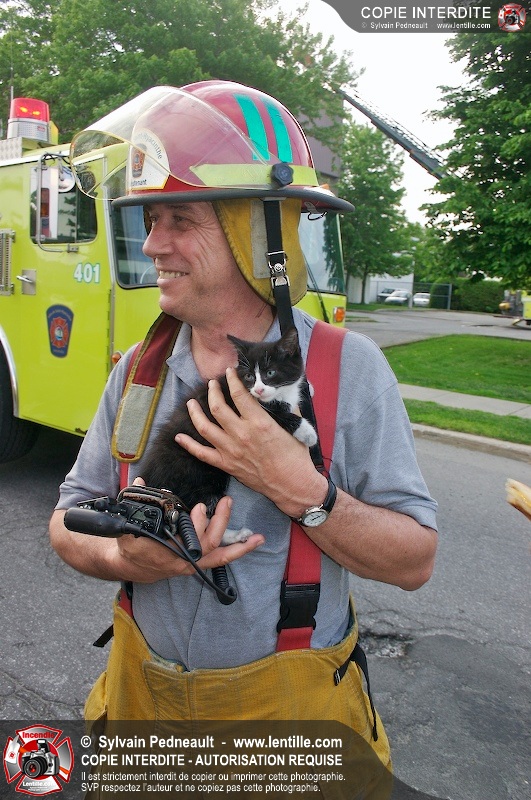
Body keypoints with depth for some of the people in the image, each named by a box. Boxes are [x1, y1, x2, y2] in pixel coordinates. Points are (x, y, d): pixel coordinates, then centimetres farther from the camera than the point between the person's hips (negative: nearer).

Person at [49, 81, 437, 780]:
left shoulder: (349, 369, -17)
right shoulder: (138, 370, -5)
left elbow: (414, 562, -16)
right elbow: (69, 520, 0)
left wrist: (301, 491, -30)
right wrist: (122, 558, -21)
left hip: (289, 706, -3)